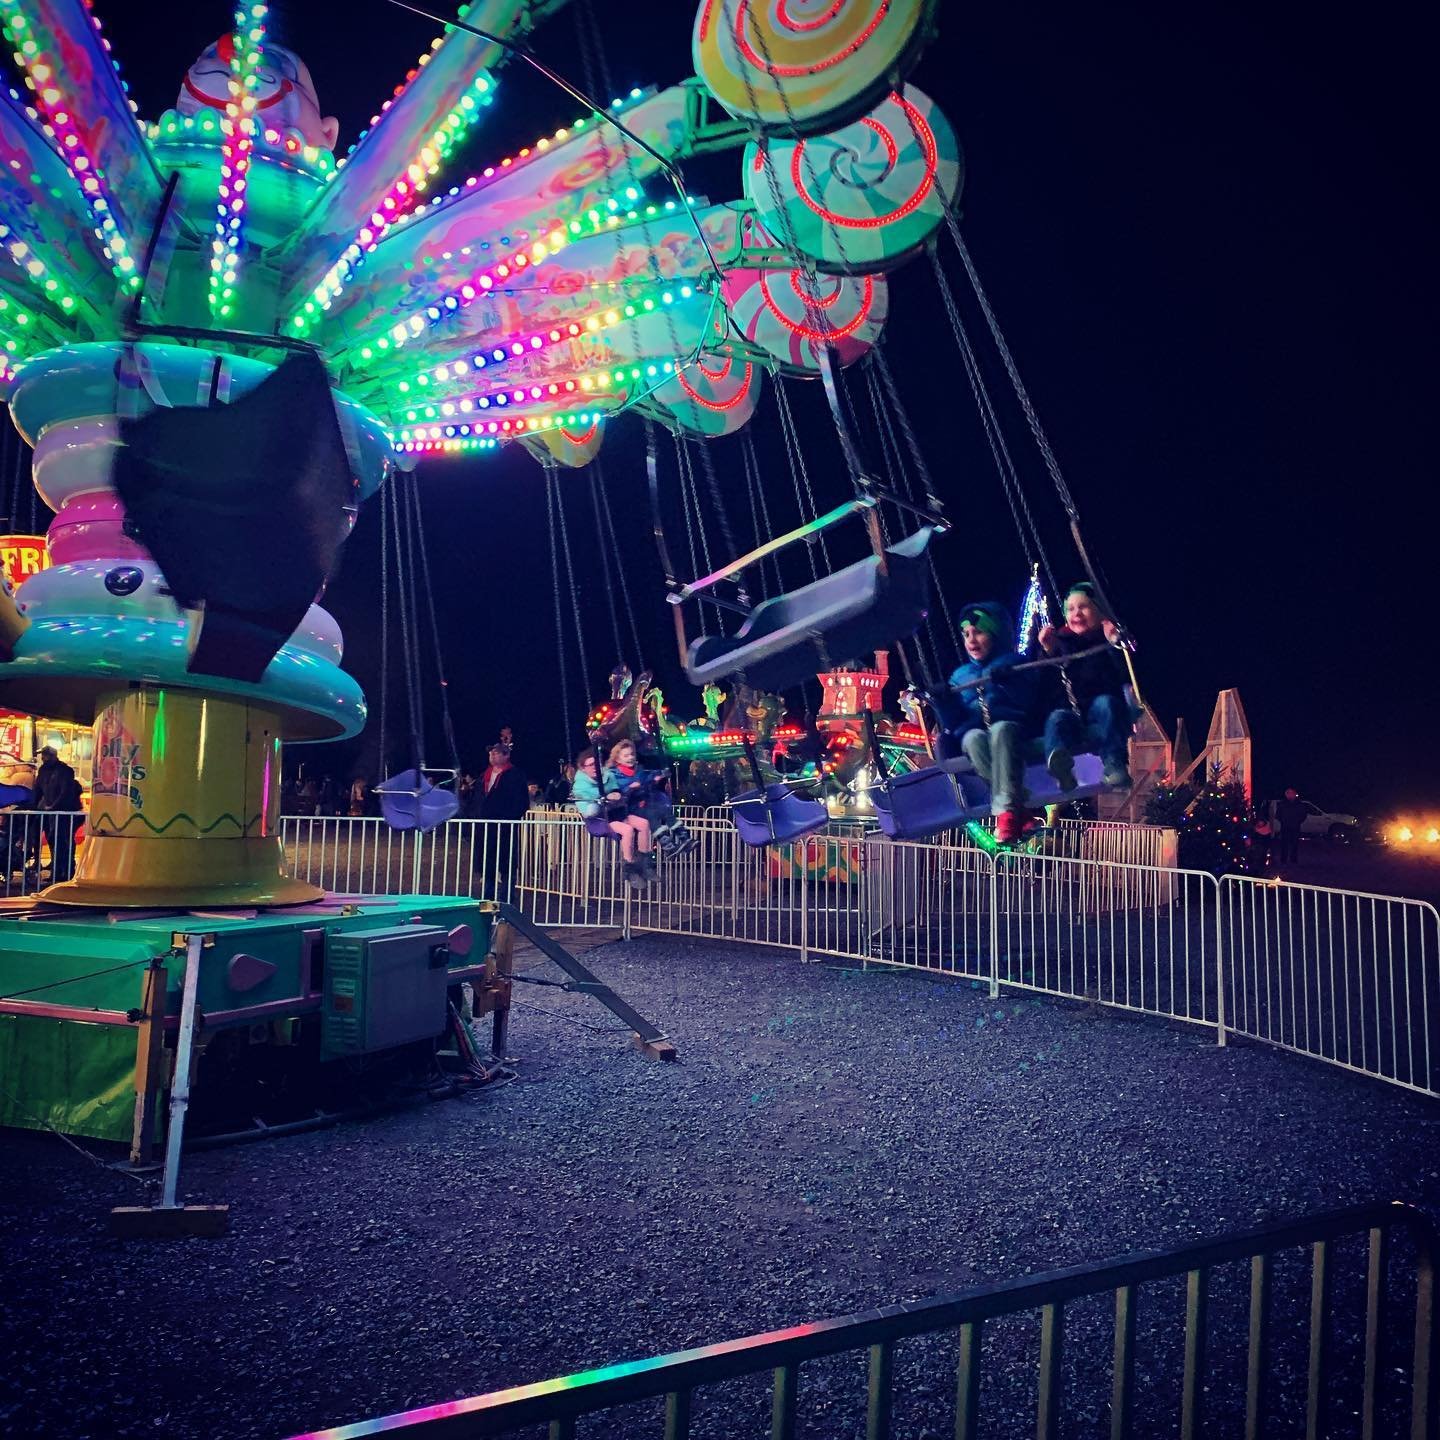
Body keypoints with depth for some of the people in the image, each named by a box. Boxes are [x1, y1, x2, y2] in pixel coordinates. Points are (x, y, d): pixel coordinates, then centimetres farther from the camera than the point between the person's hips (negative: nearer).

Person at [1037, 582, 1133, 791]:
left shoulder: (1112, 639, 10)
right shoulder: (1060, 641, 15)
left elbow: (1128, 677, -6)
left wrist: (1115, 645, -16)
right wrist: (1047, 653, -6)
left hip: (1103, 720, -1)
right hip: (1070, 712, 1)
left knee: (1105, 703, -31)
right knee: (1057, 718, -29)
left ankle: (1115, 763, -40)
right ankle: (1060, 766, -60)